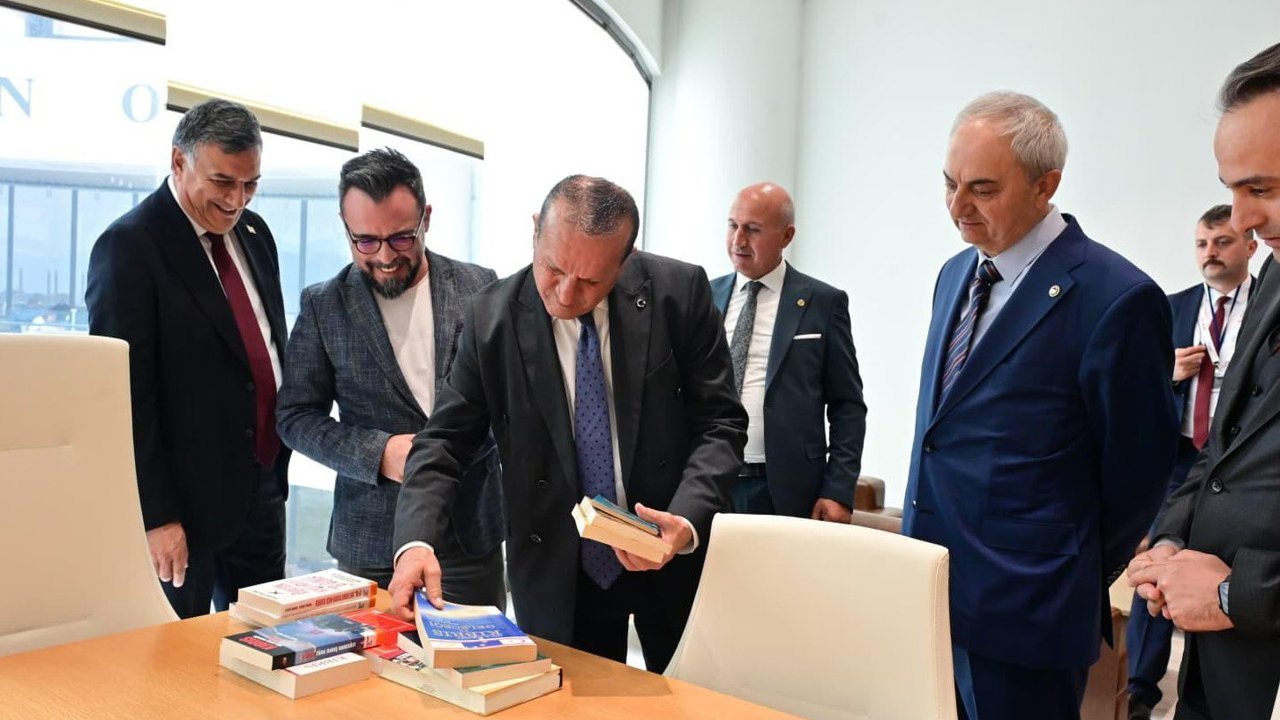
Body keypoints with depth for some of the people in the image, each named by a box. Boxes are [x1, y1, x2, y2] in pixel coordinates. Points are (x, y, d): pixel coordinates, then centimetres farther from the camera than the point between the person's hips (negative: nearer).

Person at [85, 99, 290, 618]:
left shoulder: (254, 233, 8)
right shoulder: (129, 246, -13)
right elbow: (126, 394, -16)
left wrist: (279, 464, 15)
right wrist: (155, 516, -18)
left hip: (263, 486, 7)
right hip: (186, 498, -6)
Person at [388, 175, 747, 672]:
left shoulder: (680, 292, -12)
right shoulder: (492, 317, -10)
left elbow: (720, 424, -8)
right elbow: (445, 440, -6)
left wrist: (687, 521, -23)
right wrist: (416, 541, -23)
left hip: (676, 555, 1)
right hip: (557, 572, 0)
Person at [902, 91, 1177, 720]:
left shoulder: (1116, 299, -15)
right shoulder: (956, 274, 10)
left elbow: (1133, 473, -8)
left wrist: (1079, 588, 2)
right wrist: (918, 535, 14)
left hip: (1024, 611, -7)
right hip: (926, 586, 7)